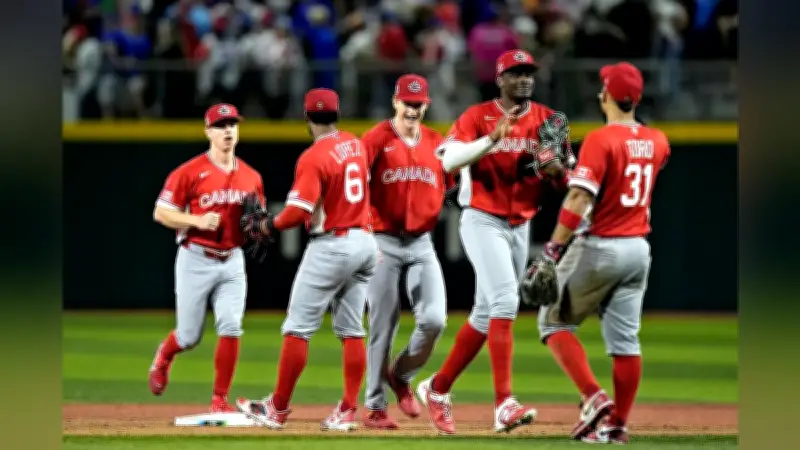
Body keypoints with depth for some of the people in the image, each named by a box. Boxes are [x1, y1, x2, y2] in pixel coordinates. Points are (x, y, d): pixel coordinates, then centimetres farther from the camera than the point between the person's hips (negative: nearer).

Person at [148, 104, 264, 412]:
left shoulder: (251, 177, 8)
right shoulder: (190, 172, -7)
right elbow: (161, 213, -8)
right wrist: (197, 221, -21)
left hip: (232, 262, 3)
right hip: (196, 261, -3)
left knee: (230, 328, -11)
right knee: (189, 336, 4)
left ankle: (220, 400, -3)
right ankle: (163, 358, 40)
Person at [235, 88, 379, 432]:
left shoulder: (313, 158, -16)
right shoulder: (356, 145, 7)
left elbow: (299, 211, -22)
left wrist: (267, 226, -6)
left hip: (331, 245, -8)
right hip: (365, 240, 8)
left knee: (298, 327, 0)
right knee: (351, 330, 10)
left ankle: (278, 409, 3)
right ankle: (348, 412, 6)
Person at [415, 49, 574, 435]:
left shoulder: (547, 121, 7)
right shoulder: (477, 117, -6)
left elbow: (569, 178, 9)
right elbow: (448, 160, -19)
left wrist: (556, 168, -14)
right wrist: (493, 138, -28)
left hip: (521, 226, 6)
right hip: (483, 221, -6)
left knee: (486, 313, 11)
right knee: (505, 301, -21)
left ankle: (438, 388, 27)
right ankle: (504, 403, -27)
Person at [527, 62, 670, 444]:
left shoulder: (601, 140, -15)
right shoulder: (657, 143, 5)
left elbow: (578, 199, -23)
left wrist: (554, 249, -22)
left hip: (598, 247, -6)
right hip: (639, 249, 6)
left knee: (554, 321, 7)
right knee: (625, 338, 8)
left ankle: (593, 397, -10)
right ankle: (617, 424, 7)